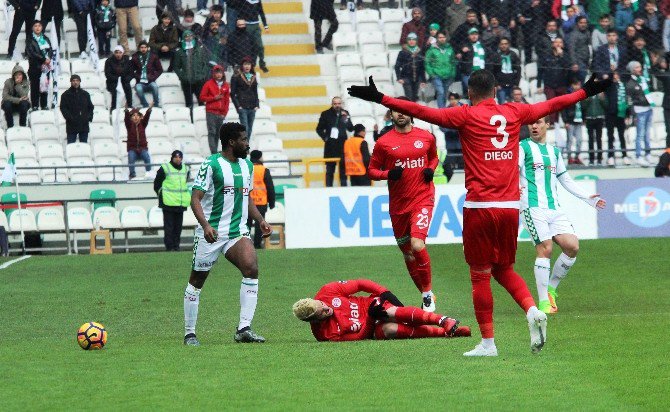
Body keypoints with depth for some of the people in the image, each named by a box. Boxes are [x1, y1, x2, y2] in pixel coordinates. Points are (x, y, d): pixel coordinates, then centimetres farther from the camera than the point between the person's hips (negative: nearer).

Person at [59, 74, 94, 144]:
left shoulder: (85, 94, 14)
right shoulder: (66, 95, 4)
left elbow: (90, 107, 17)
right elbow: (63, 108, -3)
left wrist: (90, 116, -2)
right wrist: (69, 118, -18)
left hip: (84, 124, 3)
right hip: (72, 126, -3)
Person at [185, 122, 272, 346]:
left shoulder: (247, 165, 13)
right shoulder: (211, 165, -10)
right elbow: (196, 198, -13)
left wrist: (260, 220, 14)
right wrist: (205, 225, -27)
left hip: (238, 232, 5)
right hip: (210, 233, -5)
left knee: (251, 268, -18)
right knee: (197, 281, 3)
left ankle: (244, 328, -18)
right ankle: (189, 334, 17)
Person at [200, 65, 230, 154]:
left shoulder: (225, 86, 11)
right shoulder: (208, 84, 0)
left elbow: (227, 100, 15)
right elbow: (202, 97, 0)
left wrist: (225, 112, 6)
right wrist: (214, 98, -12)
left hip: (221, 113, 4)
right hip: (211, 112, -4)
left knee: (218, 133, 6)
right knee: (212, 132, -10)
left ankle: (215, 151, 12)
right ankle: (214, 152, -15)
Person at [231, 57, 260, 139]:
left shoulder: (253, 78, 14)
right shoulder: (236, 77, -1)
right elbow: (232, 94, -2)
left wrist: (257, 105, 8)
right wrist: (238, 106, -9)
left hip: (252, 108, 5)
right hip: (242, 108, -5)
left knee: (250, 129, 6)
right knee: (245, 128, -14)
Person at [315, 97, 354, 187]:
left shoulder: (345, 114, 7)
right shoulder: (326, 114, 2)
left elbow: (351, 129, 3)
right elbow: (319, 129, 9)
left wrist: (346, 119, -13)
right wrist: (325, 137, -4)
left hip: (342, 145, 2)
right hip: (330, 145, -2)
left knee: (343, 169, 3)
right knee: (330, 169, 0)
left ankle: (343, 186, 8)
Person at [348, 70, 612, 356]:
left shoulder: (466, 115, -1)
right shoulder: (514, 113, 10)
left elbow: (422, 112, -8)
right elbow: (552, 105, 24)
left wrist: (380, 99, -6)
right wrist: (585, 92, 39)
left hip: (479, 206, -4)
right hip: (510, 206, 4)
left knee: (480, 274, 3)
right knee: (504, 269, 19)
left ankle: (488, 343, 4)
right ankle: (532, 310, -5)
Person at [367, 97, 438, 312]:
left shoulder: (426, 137, 3)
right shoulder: (384, 143, 0)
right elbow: (371, 170, 5)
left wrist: (430, 169, 0)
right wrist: (388, 174, -14)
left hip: (423, 198, -2)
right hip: (398, 204, 2)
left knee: (417, 244, -23)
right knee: (408, 254, 10)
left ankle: (428, 292, -5)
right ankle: (425, 295, 27)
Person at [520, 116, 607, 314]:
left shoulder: (554, 152, 22)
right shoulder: (523, 147, 4)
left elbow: (565, 180, 31)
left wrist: (587, 197, 28)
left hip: (554, 208, 6)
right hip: (533, 207, -6)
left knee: (572, 246, -9)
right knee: (545, 249, -16)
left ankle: (551, 288, 9)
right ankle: (544, 302, -11)